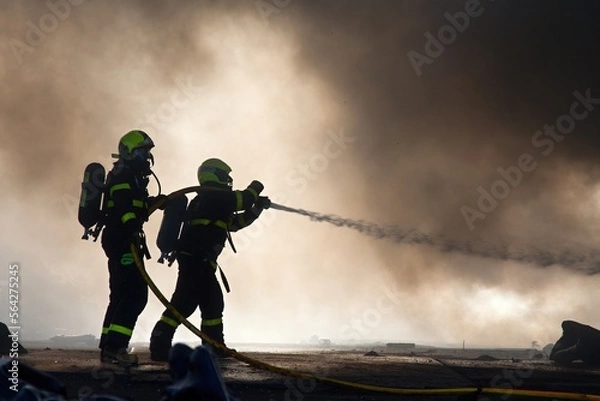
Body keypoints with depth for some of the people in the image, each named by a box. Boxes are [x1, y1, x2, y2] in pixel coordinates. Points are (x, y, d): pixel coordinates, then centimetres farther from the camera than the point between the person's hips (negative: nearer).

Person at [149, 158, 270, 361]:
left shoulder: (209, 201, 23)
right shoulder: (213, 196, -8)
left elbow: (235, 222, 27)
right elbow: (243, 199, -8)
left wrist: (256, 209, 20)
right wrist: (255, 188, 12)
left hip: (199, 261, 11)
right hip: (195, 259, -11)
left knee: (213, 302, 17)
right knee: (185, 301, -14)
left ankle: (214, 346, 24)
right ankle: (159, 345, -17)